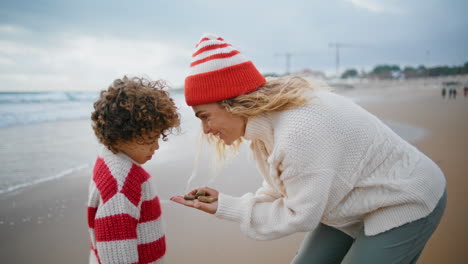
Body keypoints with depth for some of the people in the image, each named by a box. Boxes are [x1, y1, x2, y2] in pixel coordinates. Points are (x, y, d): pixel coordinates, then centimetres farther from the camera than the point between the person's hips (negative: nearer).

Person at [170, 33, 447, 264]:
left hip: (407, 201, -8)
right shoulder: (269, 116, -7)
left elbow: (300, 217, -24)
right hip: (361, 201, 8)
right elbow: (281, 190, 1)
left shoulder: (301, 132, -36)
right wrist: (224, 203, -12)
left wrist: (226, 208, -20)